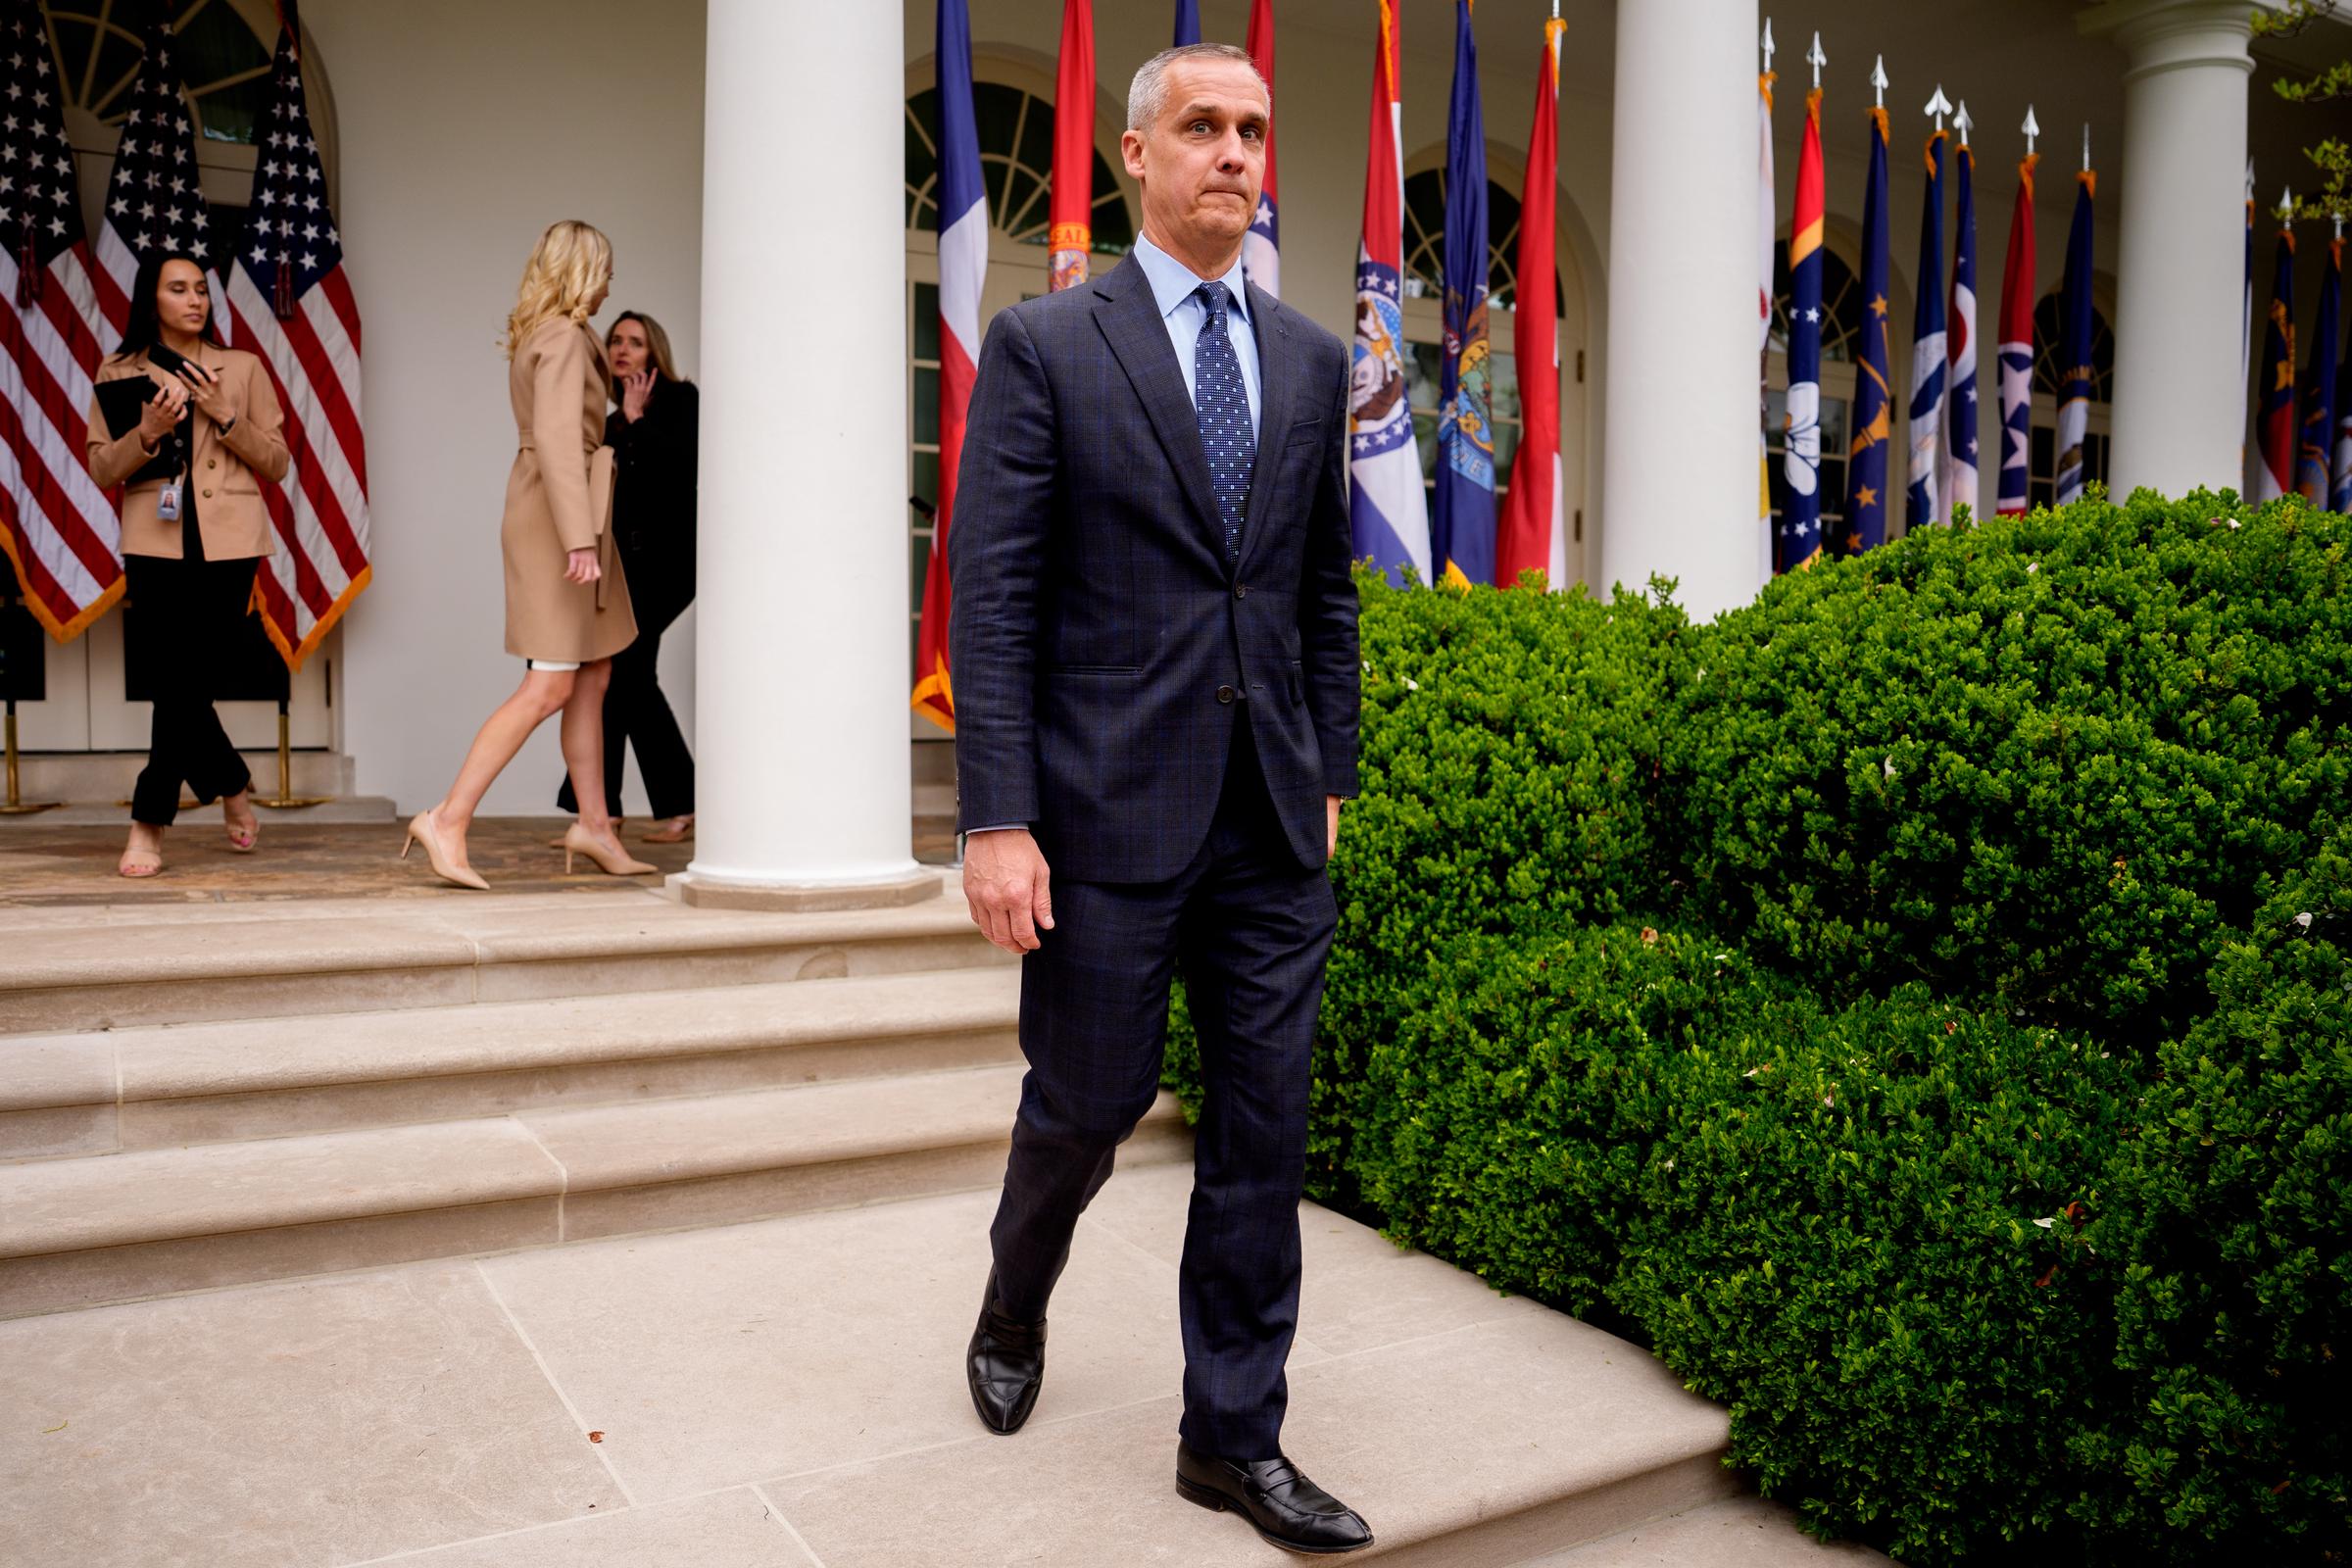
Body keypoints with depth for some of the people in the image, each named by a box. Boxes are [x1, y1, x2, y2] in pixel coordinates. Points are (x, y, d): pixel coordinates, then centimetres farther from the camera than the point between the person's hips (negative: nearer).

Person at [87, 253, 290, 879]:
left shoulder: (241, 368, 10)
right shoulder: (119, 372, 10)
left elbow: (276, 463, 7)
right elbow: (102, 471, 7)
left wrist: (224, 417, -7)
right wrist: (148, 432, -11)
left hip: (227, 544, -1)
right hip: (155, 544, 1)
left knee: (182, 682, -4)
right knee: (182, 682, -4)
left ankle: (149, 824, 5)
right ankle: (233, 788, 16)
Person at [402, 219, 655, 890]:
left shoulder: (536, 338, 17)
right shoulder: (564, 338, -12)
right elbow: (558, 439, -25)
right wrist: (579, 538, -32)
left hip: (557, 517, 10)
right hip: (557, 519, -10)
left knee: (593, 678, 10)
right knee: (550, 687, -11)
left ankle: (594, 823, 14)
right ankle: (448, 819, -11)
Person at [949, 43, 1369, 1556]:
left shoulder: (1312, 360, 12)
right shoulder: (1044, 344, -2)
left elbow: (1327, 592, 15)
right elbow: (993, 597, -8)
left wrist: (1331, 775, 10)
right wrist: (998, 821, -13)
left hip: (1274, 824, 4)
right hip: (1110, 809, -4)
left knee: (1265, 1130, 8)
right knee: (1089, 1102, 10)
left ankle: (1235, 1437, 24)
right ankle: (1013, 1314, 42)